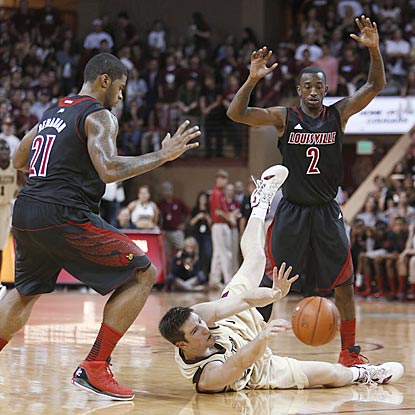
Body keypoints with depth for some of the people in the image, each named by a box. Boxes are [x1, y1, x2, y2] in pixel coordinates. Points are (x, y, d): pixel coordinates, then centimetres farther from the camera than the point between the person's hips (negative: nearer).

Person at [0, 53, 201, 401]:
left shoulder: (53, 111, 21)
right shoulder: (99, 116, -3)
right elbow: (109, 170, -19)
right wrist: (163, 155, -11)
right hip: (64, 215, -8)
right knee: (143, 274, 0)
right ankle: (94, 368, -5)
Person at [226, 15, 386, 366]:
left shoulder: (338, 114, 1)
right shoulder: (284, 117, -4)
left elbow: (376, 86, -7)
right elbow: (236, 114, -14)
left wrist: (373, 48, -22)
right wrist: (253, 79, -28)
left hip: (327, 212, 2)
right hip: (291, 211, -2)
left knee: (343, 282, 4)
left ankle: (350, 351, 16)